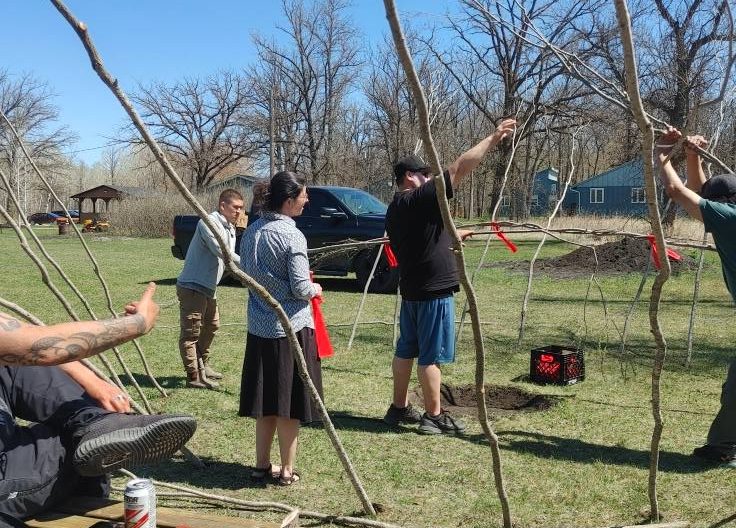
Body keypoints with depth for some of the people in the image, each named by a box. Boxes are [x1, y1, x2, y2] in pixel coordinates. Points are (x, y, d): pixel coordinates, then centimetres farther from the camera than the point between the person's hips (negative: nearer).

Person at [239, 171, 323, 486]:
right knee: (289, 403, 3)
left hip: (259, 327, 7)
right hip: (290, 328, -7)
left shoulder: (252, 232, 5)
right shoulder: (292, 236, -16)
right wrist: (315, 289, 4)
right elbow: (300, 287, -15)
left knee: (266, 399, 15)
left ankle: (262, 465, 24)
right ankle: (286, 471, 12)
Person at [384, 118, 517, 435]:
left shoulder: (395, 210, 11)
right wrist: (492, 139, -14)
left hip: (410, 290, 9)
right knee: (431, 356, -2)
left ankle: (399, 408, 24)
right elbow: (459, 169, -19)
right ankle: (433, 417, 5)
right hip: (434, 291, -9)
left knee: (406, 350, 15)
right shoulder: (421, 199, -15)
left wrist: (450, 238, 28)